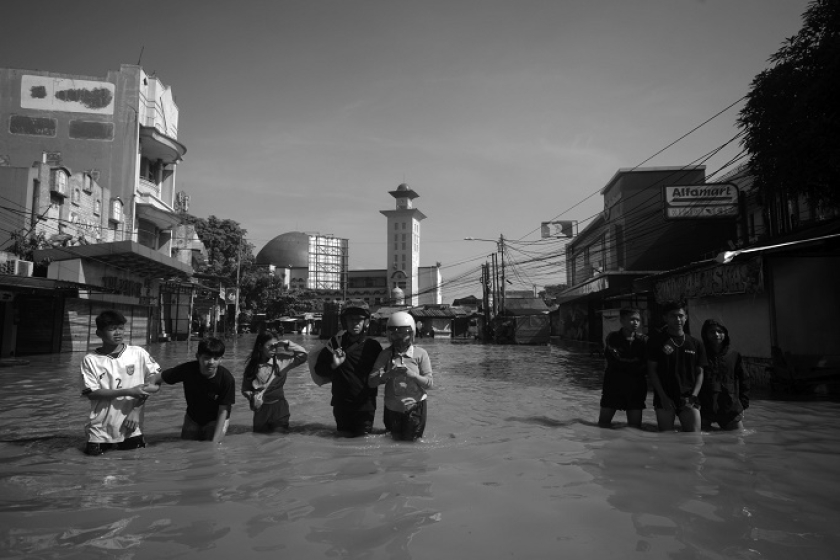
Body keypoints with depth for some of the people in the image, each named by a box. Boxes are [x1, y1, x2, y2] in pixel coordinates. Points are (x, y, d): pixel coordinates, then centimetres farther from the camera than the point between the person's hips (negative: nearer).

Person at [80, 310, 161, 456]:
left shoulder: (138, 353, -4)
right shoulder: (90, 360, -6)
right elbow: (91, 393, -9)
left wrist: (136, 409, -8)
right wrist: (128, 392, -18)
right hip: (101, 429, 0)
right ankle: (106, 444, 31)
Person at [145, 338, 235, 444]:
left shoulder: (226, 379, -29)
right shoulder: (187, 369, -24)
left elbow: (223, 412, -22)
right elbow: (160, 377, -8)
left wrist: (215, 442, -24)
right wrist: (152, 385, -32)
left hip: (216, 420, -3)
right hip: (192, 418, 3)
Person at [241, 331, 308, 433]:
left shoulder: (281, 360, -8)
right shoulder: (252, 365, -4)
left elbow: (303, 355, -15)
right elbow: (245, 389, 2)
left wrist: (287, 345, -19)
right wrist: (253, 397, -16)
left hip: (278, 407, -1)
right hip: (261, 408, 2)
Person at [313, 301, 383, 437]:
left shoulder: (373, 346, -6)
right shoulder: (335, 343, -2)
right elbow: (318, 368, 3)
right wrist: (333, 365, -13)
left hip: (365, 406, -2)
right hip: (341, 404, 2)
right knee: (343, 437, 16)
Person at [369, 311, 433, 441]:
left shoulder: (420, 354, -7)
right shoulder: (385, 354, -2)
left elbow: (430, 384, -9)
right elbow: (371, 382, -7)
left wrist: (412, 375, -25)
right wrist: (388, 374, -24)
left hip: (415, 407, -2)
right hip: (392, 409, 2)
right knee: (395, 441, 17)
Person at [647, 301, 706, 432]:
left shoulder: (696, 344, 10)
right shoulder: (656, 341, 1)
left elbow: (699, 373, 11)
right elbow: (651, 370, -1)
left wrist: (693, 396, -3)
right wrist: (663, 397, -8)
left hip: (688, 398, 2)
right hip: (664, 398, -2)